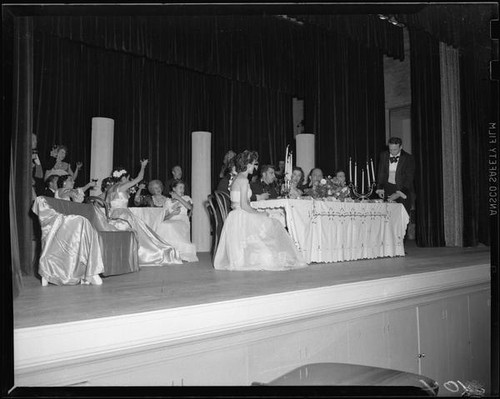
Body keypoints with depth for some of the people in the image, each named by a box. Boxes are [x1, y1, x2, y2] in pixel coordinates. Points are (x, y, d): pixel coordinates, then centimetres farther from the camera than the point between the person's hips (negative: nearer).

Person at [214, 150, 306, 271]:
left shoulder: (236, 179, 16)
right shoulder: (243, 180, -14)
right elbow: (244, 205, -19)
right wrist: (259, 213, -7)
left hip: (235, 217, 9)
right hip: (241, 219, -9)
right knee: (268, 224, 0)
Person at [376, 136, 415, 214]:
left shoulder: (408, 158, -8)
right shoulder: (383, 156, 3)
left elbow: (409, 178, -12)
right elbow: (381, 173, 9)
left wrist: (399, 193, -22)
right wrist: (380, 189, -5)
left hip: (403, 190, -2)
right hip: (388, 188, 3)